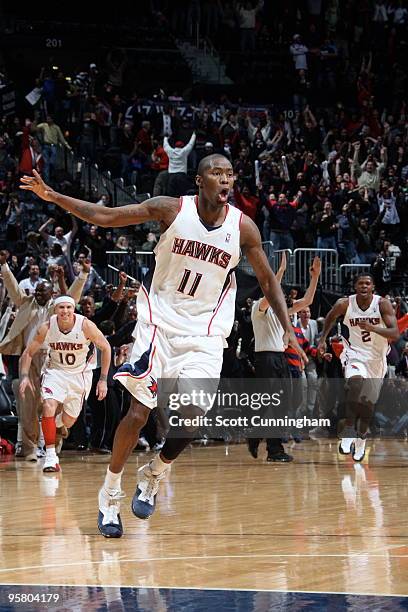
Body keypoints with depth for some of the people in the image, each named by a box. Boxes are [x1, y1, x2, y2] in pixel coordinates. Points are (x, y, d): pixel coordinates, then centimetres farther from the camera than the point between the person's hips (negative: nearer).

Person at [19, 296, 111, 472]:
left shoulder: (86, 326, -23)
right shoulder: (46, 328, -18)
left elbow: (105, 348, -9)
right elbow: (28, 353, -6)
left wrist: (103, 380, -10)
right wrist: (24, 376, -21)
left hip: (79, 374, 0)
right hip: (55, 370, 0)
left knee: (69, 421, 6)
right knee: (49, 406, -26)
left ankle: (57, 425, 46)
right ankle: (50, 456, -20)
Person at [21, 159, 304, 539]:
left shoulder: (243, 228, -5)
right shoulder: (171, 209, -9)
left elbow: (267, 280, 7)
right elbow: (104, 216, -6)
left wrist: (287, 328, -1)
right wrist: (52, 196, -14)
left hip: (205, 333, 1)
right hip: (160, 322, -1)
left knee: (192, 413, -15)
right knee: (138, 413, -8)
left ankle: (154, 475, 13)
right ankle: (110, 494, 10)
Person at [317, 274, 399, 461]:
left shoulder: (383, 304, -17)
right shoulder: (345, 304, -12)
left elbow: (395, 334, -24)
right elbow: (331, 317, 12)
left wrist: (373, 328, -38)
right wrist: (323, 339, 7)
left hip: (377, 357, 1)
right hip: (355, 353, -1)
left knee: (369, 402, 10)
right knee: (355, 382, -32)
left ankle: (361, 439, 33)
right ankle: (349, 432, -29)